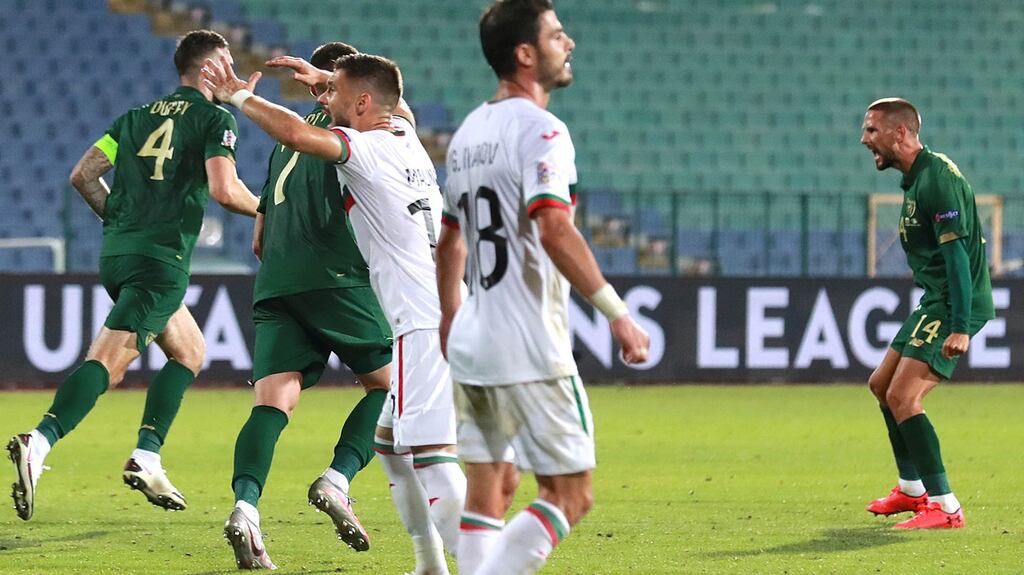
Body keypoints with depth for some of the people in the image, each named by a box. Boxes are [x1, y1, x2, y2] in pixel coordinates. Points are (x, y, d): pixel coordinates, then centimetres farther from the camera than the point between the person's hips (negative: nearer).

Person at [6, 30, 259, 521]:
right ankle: (40, 442, -35)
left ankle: (147, 458, 10)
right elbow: (224, 189, -12)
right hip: (162, 258, -8)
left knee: (188, 351, 22)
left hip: (117, 252, 8)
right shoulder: (215, 119, 1)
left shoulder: (136, 116, 20)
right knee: (109, 360, -17)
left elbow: (82, 176, 15)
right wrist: (262, 207, 7)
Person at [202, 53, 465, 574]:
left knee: (433, 457, -15)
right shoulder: (404, 136, 15)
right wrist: (327, 79, 36)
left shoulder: (368, 148, -10)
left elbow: (296, 133, -26)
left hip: (426, 326, -10)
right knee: (389, 443, 20)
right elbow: (396, 103, 40)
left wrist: (239, 96, -11)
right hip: (451, 313, 10)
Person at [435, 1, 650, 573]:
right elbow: (554, 230, -25)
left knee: (491, 488, 13)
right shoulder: (541, 130, -12)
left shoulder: (469, 131, 14)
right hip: (529, 351, -9)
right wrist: (616, 312, -23)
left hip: (472, 345, 9)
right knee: (570, 494, -4)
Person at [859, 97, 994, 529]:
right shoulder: (914, 179, 13)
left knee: (902, 397, -18)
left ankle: (944, 506, -16)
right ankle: (912, 489, 34)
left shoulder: (938, 178, -19)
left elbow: (957, 253, -25)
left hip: (956, 304, -11)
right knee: (881, 385, 21)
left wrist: (960, 328, -30)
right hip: (934, 301, 11)